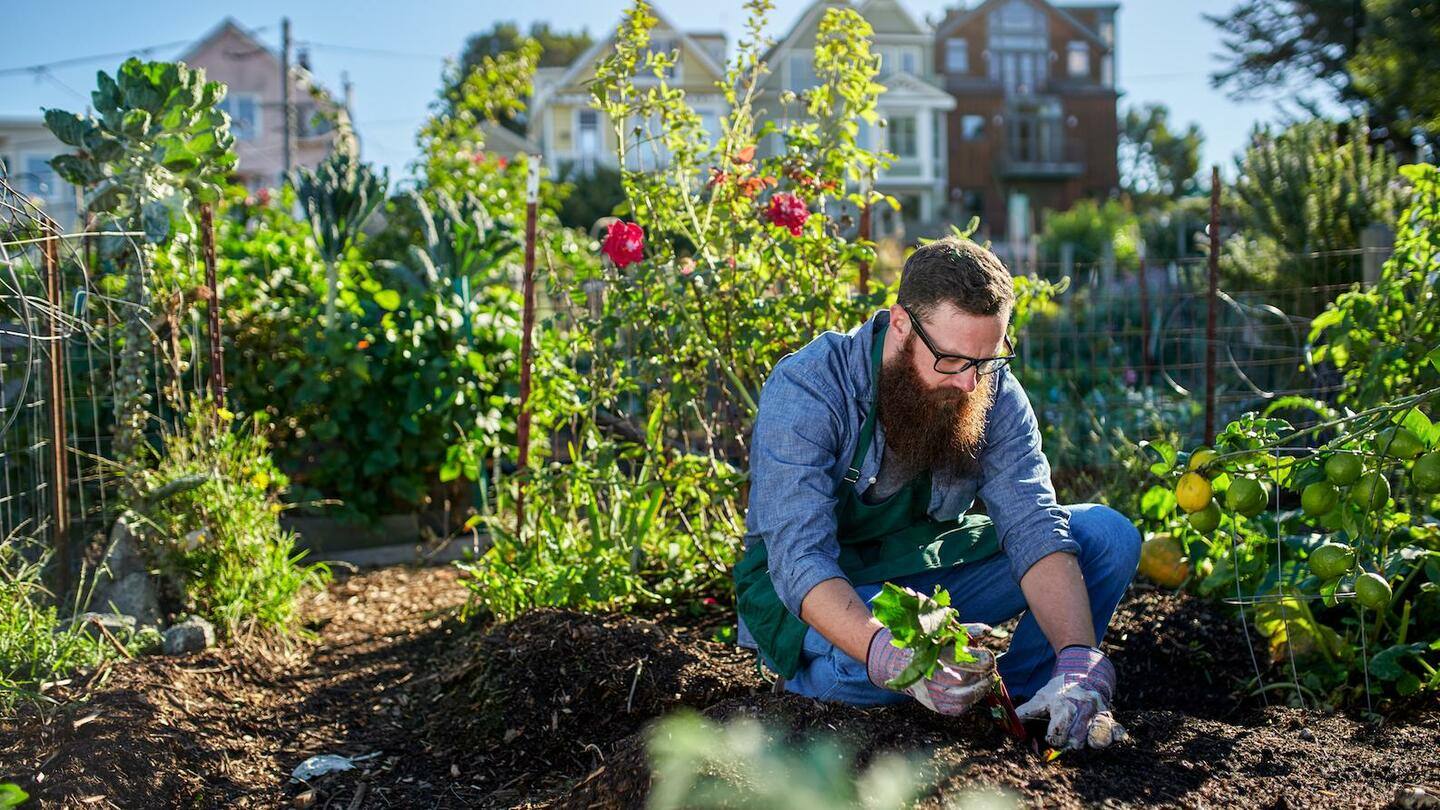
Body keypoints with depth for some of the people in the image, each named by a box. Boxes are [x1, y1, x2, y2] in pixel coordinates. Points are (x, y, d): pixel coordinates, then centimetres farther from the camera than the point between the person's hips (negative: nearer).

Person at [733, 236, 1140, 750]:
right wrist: (890, 656, -53)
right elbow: (801, 559, -34)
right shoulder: (806, 389, -26)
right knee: (865, 667, -39)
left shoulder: (994, 392, -12)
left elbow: (1034, 528, -20)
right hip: (819, 593, -4)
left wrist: (1078, 663, -36)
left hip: (933, 572, 4)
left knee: (1109, 535, -10)